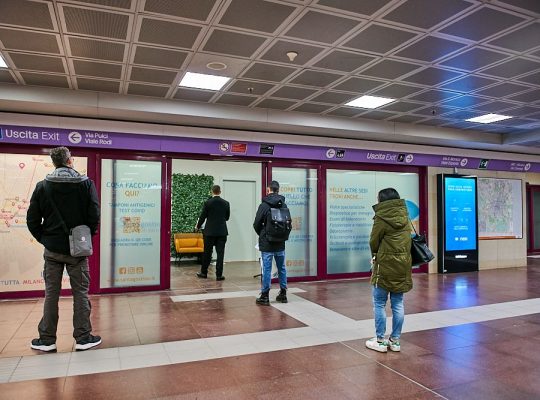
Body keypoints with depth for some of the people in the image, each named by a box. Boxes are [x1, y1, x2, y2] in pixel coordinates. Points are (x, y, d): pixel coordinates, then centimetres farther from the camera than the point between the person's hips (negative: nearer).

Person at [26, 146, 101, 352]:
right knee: (80, 293, 6)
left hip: (52, 250, 2)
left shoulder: (42, 186, -1)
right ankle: (83, 338, 12)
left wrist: (44, 239, 10)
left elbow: (32, 220, -2)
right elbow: (94, 215, -11)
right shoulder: (86, 184, -6)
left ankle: (47, 339, 19)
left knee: (51, 294, 11)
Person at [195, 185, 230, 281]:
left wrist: (198, 226, 15)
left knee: (207, 253, 10)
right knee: (220, 253, 3)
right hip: (222, 232, 1)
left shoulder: (207, 203, -7)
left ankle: (204, 272, 22)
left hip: (210, 231, -1)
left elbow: (202, 217, -2)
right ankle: (219, 274, 4)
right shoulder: (226, 203, 0)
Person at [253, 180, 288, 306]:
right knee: (281, 268, 14)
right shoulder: (284, 205, 2)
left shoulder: (264, 205, -11)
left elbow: (256, 224, -7)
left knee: (267, 269, 0)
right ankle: (283, 294, 21)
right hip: (280, 243, 4)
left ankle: (265, 296, 5)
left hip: (267, 243, -4)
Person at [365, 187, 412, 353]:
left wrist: (375, 255, 12)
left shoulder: (382, 218, -12)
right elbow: (406, 241, 10)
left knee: (379, 304, 5)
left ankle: (380, 340, 11)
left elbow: (374, 242, -6)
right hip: (403, 265, 6)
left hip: (385, 266, -6)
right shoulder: (404, 217, 6)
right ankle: (395, 340, 19)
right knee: (398, 304, 11)